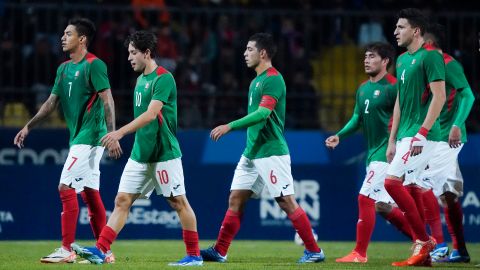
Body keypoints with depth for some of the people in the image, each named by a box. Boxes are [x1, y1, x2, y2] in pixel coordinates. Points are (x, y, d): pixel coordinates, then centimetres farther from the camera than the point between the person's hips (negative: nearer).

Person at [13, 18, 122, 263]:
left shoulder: (94, 65, -11)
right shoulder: (63, 68, 14)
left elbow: (107, 100, -16)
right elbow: (52, 102, 19)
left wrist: (112, 134, -23)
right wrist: (28, 127, 14)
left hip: (90, 136, -9)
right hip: (78, 137, 9)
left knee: (66, 187, -12)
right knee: (90, 193, 9)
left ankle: (66, 250, -10)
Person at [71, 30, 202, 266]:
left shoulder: (163, 79, -14)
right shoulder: (141, 79, 13)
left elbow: (151, 114, -24)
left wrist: (121, 132, -31)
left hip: (164, 154, -8)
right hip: (140, 155, 8)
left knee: (178, 202, 0)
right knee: (122, 200, 1)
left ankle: (194, 255, 8)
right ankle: (100, 251, -4)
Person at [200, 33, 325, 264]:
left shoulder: (273, 79, -14)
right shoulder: (256, 80, 16)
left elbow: (262, 113, -24)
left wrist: (230, 126, -27)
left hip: (271, 153, -9)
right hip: (252, 153, 9)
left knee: (287, 202, -7)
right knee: (235, 199, 6)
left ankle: (314, 251, 0)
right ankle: (219, 251, 9)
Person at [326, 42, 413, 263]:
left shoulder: (392, 87, -12)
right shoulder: (363, 89, 14)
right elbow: (357, 118, 19)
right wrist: (339, 136, 5)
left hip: (387, 153, -9)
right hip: (373, 153, 9)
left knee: (365, 198, -13)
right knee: (382, 206, 11)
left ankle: (360, 253, -7)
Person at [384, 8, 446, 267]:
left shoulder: (430, 56, -10)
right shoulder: (402, 60, 17)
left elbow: (439, 96, -16)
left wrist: (422, 133, -21)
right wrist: (392, 140, 20)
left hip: (421, 136, -9)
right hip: (405, 136, 9)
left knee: (392, 181, -16)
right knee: (410, 188, 6)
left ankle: (423, 240, -9)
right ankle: (423, 253, 8)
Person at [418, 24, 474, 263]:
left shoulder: (448, 64, -10)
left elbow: (467, 95, -18)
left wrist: (457, 126, -26)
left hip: (447, 136, -9)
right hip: (435, 136, 9)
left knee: (423, 182, -16)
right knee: (447, 194, 9)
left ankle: (438, 244, -16)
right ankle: (459, 250, 13)